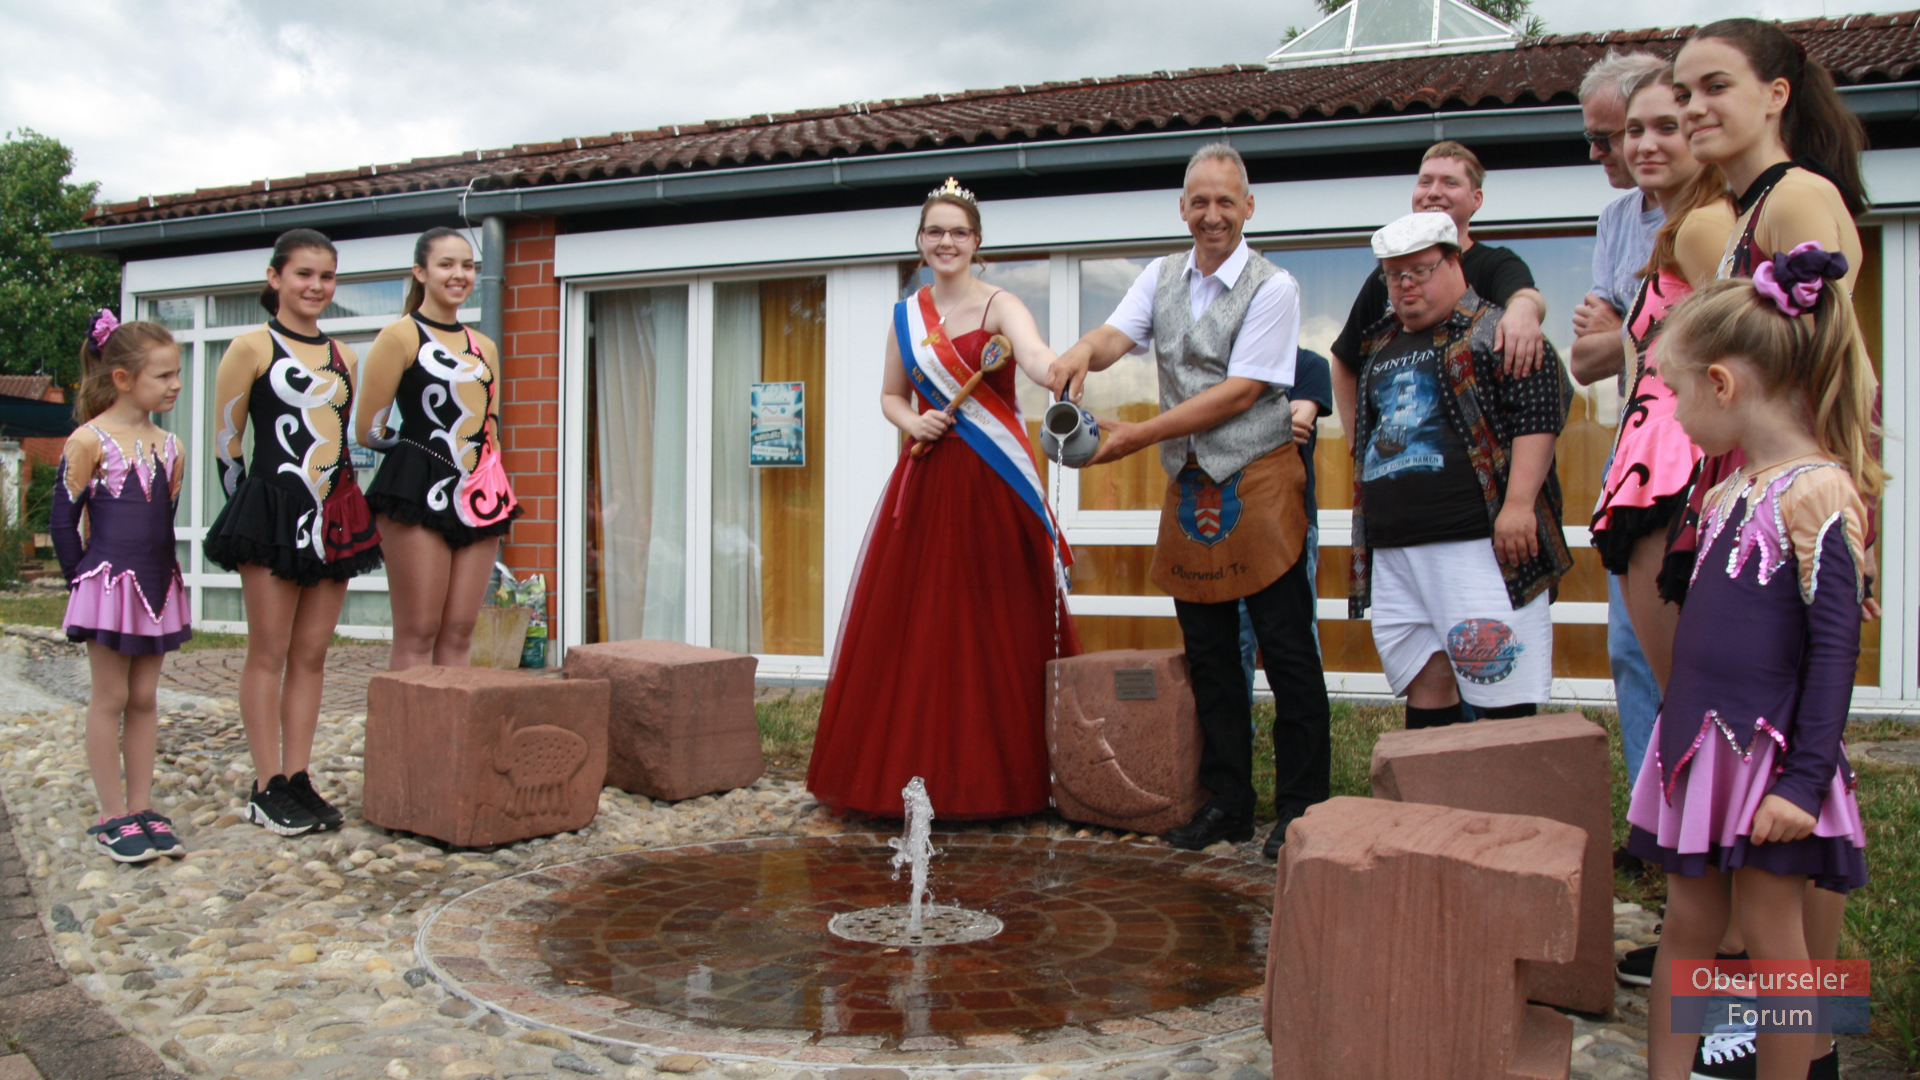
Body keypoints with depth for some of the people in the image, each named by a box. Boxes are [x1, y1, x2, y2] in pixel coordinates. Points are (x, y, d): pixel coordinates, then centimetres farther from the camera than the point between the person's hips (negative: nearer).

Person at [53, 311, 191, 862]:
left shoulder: (169, 446, 8)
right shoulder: (89, 441, -9)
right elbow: (62, 520, -6)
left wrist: (160, 574, 11)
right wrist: (84, 579, -4)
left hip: (158, 585, 6)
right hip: (109, 584, -6)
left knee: (145, 699, 10)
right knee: (110, 699, 2)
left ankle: (141, 809, 18)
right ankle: (113, 817, 10)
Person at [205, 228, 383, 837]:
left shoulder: (342, 357, 14)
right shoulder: (252, 348, -2)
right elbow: (225, 441, -1)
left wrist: (344, 509, 14)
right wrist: (252, 509, -1)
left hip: (336, 516, 5)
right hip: (271, 513, -5)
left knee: (312, 654, 7)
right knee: (269, 653, 0)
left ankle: (298, 780, 13)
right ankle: (267, 788, 6)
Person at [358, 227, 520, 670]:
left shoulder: (484, 348, 17)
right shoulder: (401, 337, -1)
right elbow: (368, 431, -4)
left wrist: (496, 492, 13)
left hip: (478, 498, 6)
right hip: (418, 491, -6)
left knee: (459, 632, 4)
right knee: (418, 632, -6)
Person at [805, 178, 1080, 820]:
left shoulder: (999, 306, -4)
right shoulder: (906, 316, 11)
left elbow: (1035, 355, -25)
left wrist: (1063, 371, -48)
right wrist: (912, 421, -4)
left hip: (993, 488, -4)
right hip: (923, 484, 4)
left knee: (995, 627, -2)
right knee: (915, 628, 3)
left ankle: (997, 778, 9)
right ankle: (913, 770, 13)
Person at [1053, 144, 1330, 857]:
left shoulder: (1272, 288, -6)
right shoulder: (1161, 277, 11)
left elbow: (1239, 392, -14)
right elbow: (1118, 332, -5)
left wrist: (1138, 436, -18)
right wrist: (1084, 349, -30)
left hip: (1258, 478, -5)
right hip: (1189, 484, 6)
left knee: (1287, 652, -1)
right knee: (1208, 655, 11)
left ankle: (1300, 809, 9)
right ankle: (1228, 803, 21)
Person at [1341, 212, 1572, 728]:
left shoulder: (1494, 332, 0)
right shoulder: (1378, 346, 21)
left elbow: (1538, 413, -9)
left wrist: (1518, 503, -18)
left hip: (1477, 541, -6)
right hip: (1392, 550, 7)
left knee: (1500, 682, -5)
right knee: (1424, 681, 9)